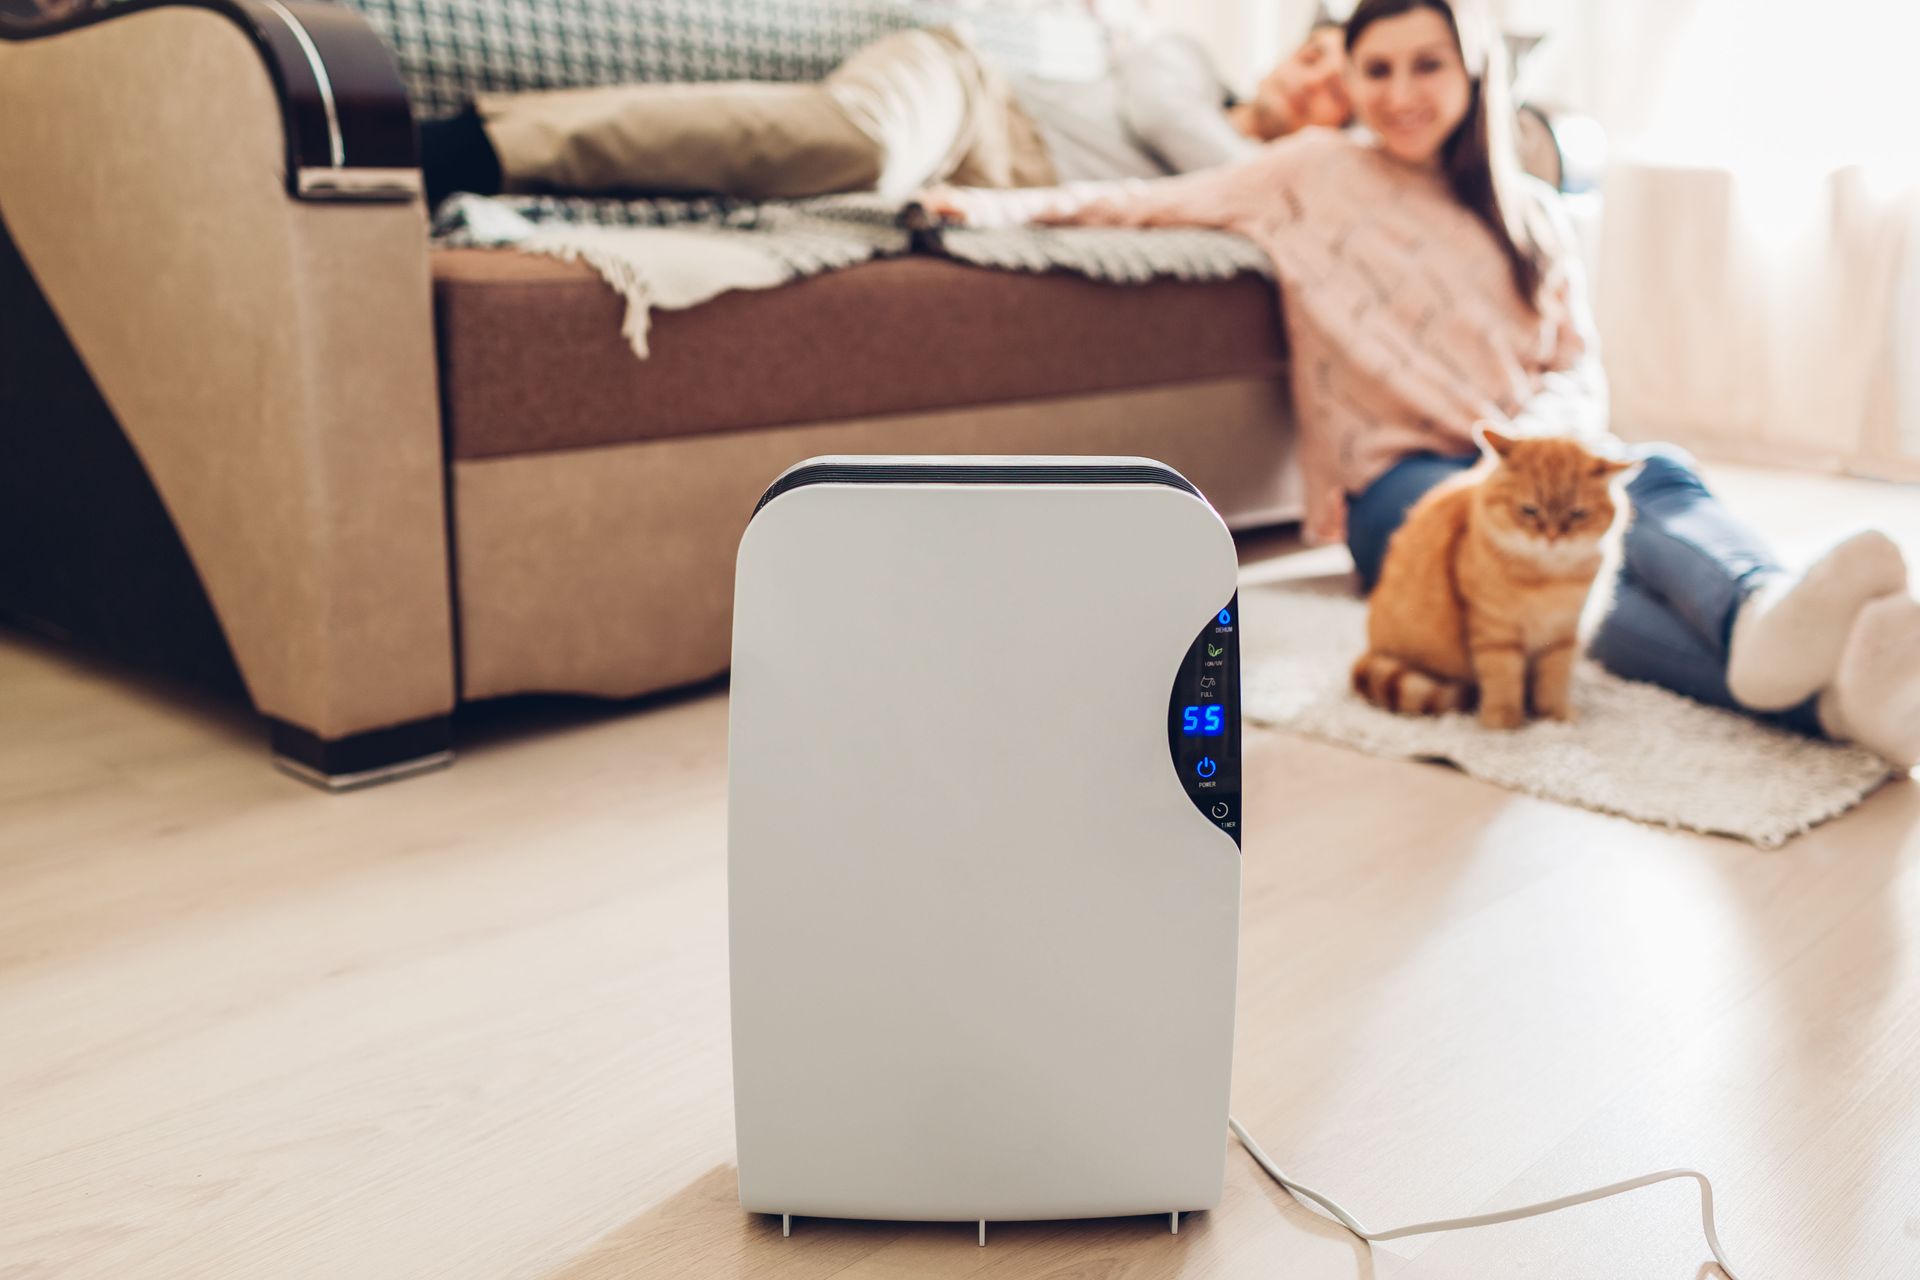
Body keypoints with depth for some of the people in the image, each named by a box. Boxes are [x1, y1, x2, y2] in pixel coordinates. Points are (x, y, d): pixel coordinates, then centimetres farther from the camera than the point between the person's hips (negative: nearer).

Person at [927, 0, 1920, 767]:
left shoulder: (1532, 215, 23)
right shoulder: (1318, 172, 16)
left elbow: (1580, 372, 16)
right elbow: (1165, 201, 11)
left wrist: (1540, 431, -8)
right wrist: (1015, 204, -3)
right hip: (1399, 484, -3)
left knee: (1657, 478, -33)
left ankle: (1773, 621, -67)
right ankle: (1816, 686, -65)